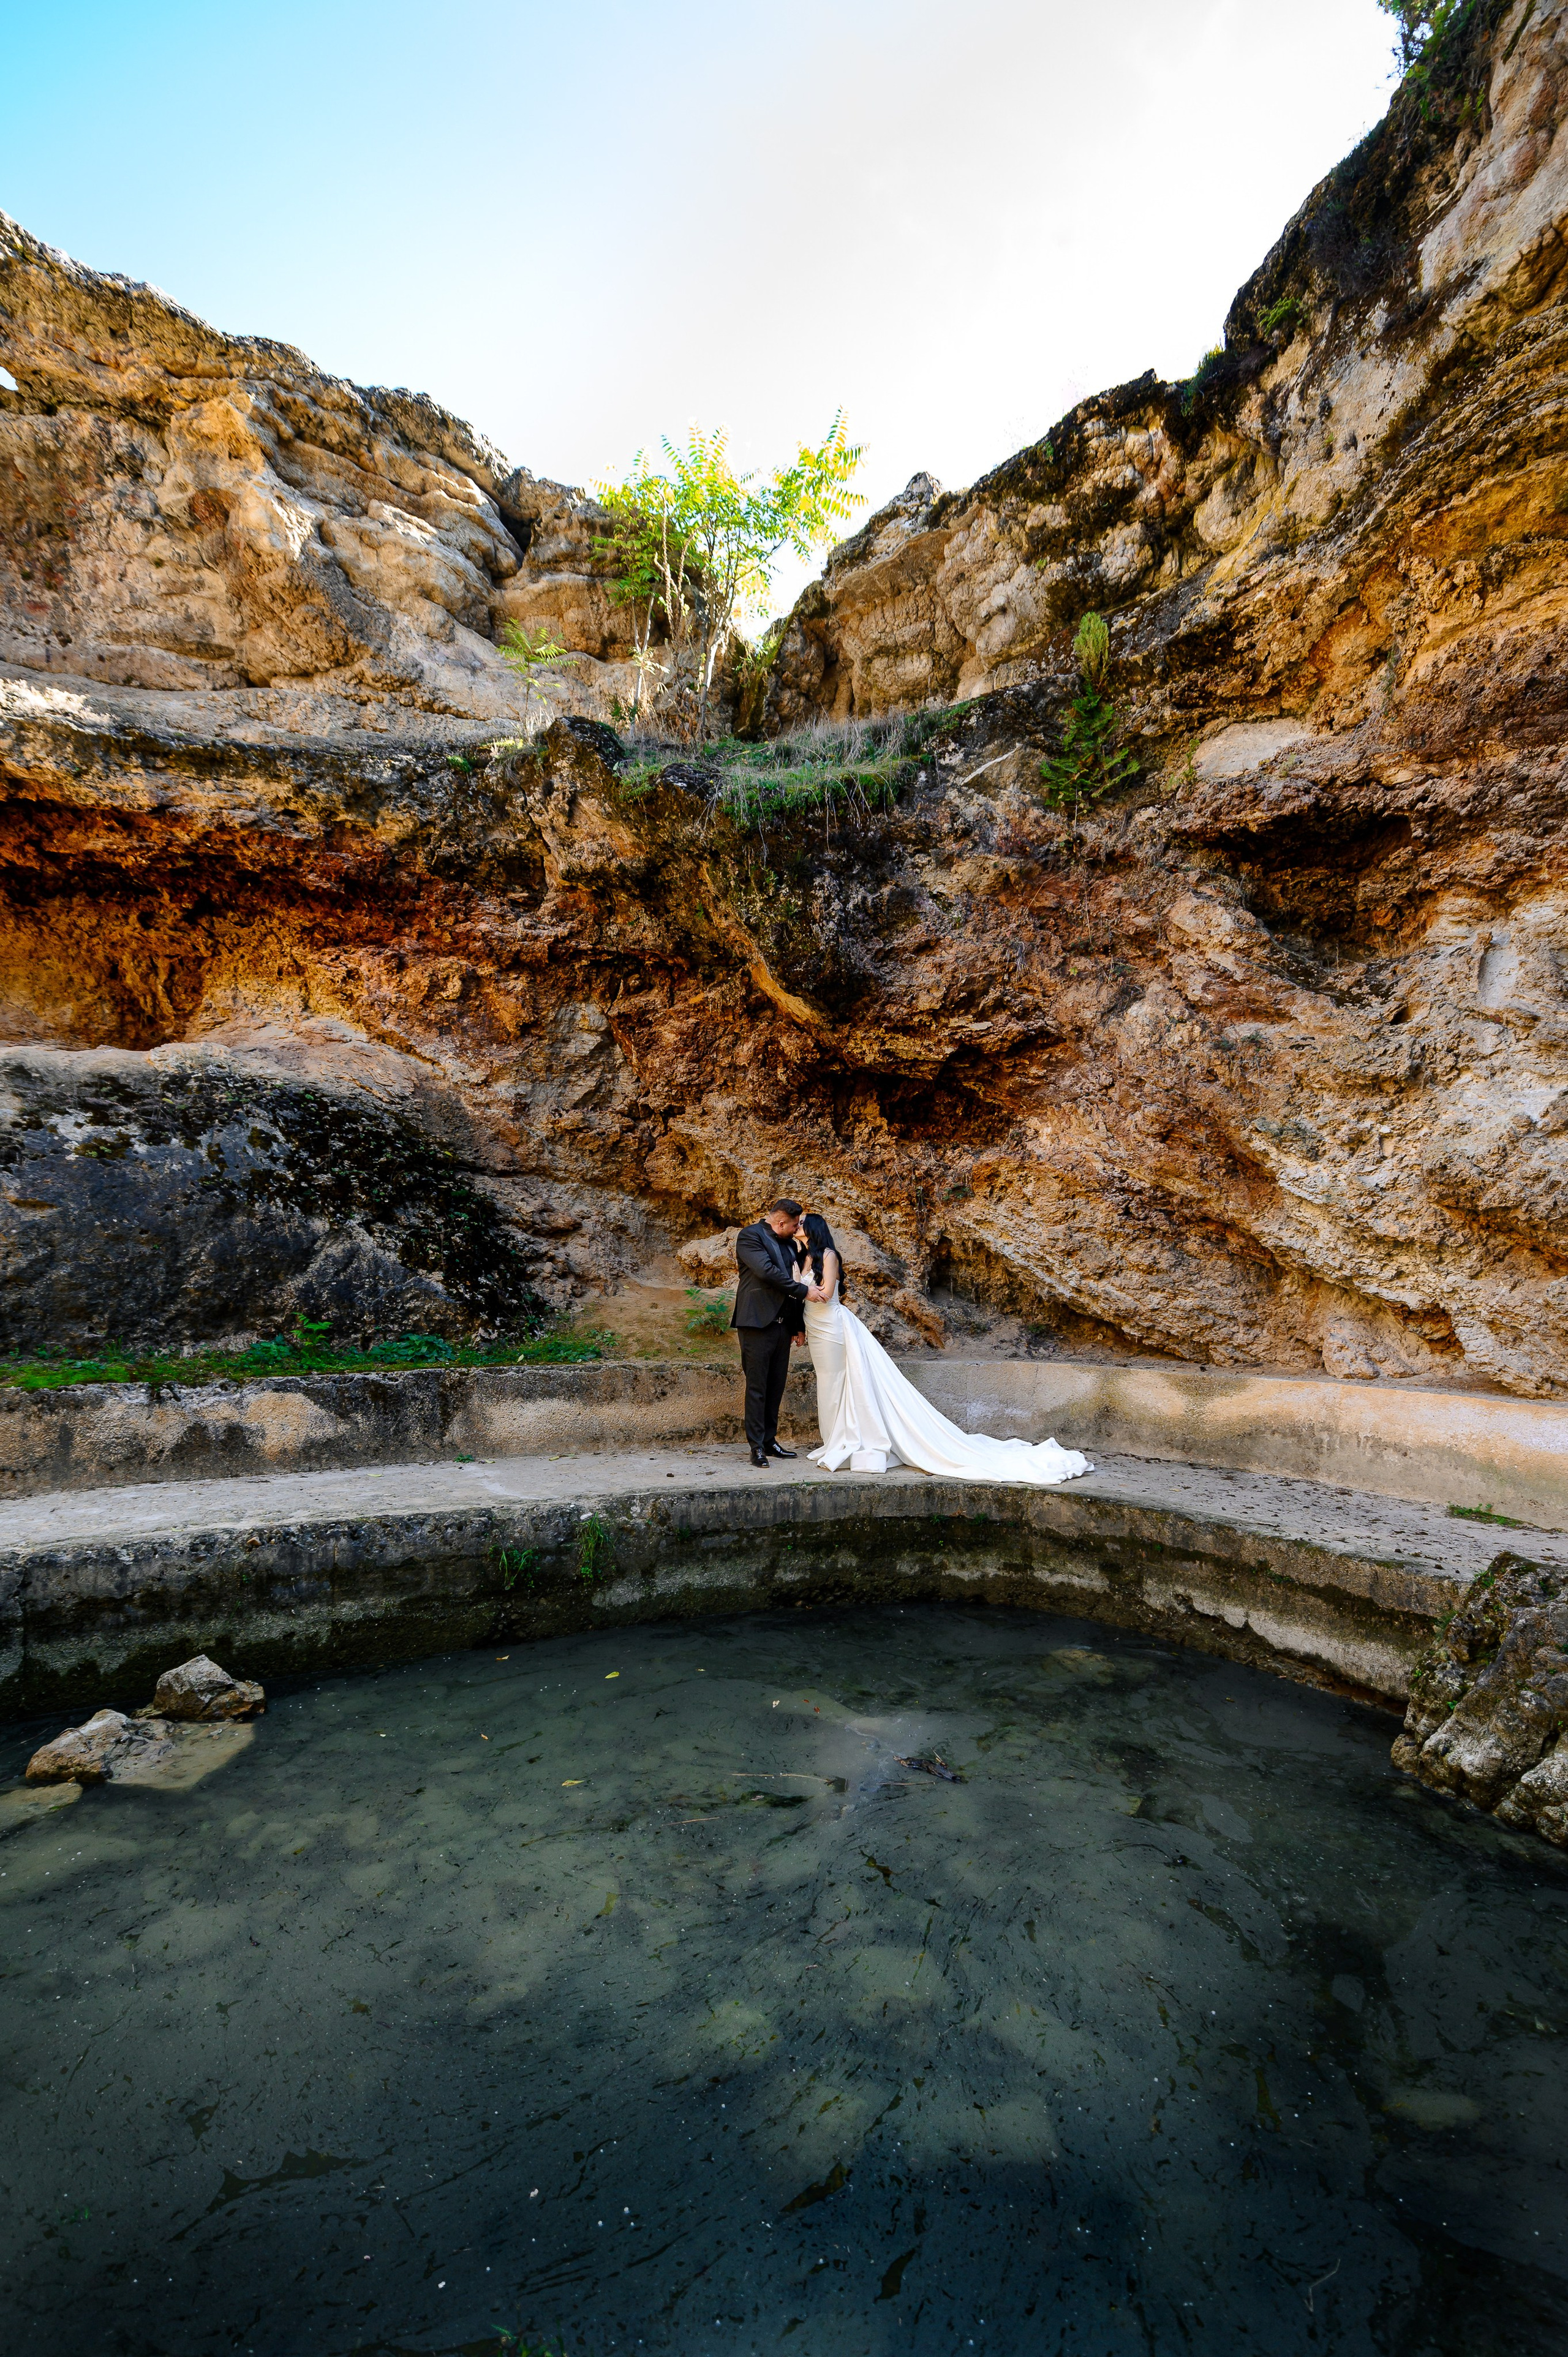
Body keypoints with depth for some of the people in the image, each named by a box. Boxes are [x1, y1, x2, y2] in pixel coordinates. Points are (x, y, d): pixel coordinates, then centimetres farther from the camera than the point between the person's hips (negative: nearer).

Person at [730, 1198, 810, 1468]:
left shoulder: (786, 1244, 18)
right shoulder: (750, 1236, -6)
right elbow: (767, 1271, -19)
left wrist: (798, 1325, 19)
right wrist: (803, 1291, -15)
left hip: (782, 1324, 7)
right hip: (758, 1323, -7)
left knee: (776, 1386, 10)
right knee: (757, 1386, -3)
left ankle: (769, 1441, 19)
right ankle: (756, 1447, 3)